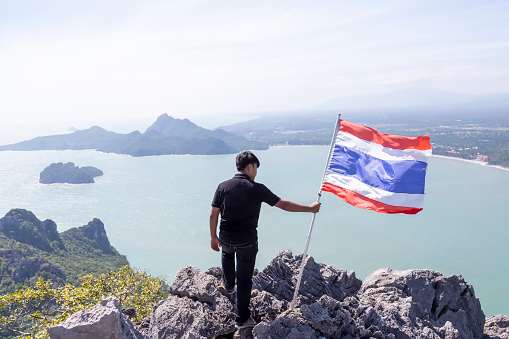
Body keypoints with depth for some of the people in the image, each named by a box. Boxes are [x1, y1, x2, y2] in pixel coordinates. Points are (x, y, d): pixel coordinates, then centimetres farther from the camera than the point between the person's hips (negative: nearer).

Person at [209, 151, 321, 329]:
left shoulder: (223, 187, -5)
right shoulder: (257, 189, -13)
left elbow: (213, 214, 0)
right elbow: (284, 205, -9)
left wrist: (213, 236, 14)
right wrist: (310, 208, 1)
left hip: (226, 238, 4)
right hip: (247, 241, -3)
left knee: (227, 252, 39)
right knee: (245, 279, 10)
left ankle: (229, 286, 53)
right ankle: (242, 319, 20)